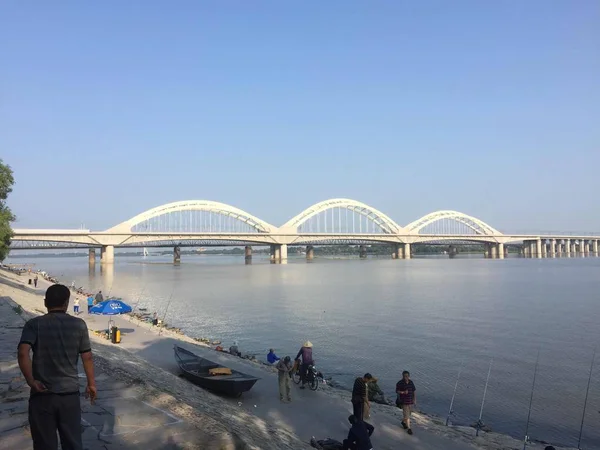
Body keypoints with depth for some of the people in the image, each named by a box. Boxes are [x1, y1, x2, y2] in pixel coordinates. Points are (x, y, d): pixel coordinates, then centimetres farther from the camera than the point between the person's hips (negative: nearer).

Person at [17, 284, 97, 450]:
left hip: (42, 395, -1)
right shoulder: (79, 324, 0)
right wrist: (91, 384, 13)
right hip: (70, 393, 1)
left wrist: (31, 381, -12)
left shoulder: (34, 324, -4)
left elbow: (23, 353, -19)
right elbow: (87, 357, 3)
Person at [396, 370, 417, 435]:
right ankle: (409, 428, 3)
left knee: (408, 413, 20)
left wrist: (415, 399, 8)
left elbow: (414, 391, 10)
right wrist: (403, 392, -28)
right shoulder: (399, 383, -13)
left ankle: (403, 422, 45)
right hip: (404, 402, -5)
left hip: (411, 401, 5)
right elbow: (397, 391, -11)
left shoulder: (411, 382, 2)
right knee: (407, 415, -6)